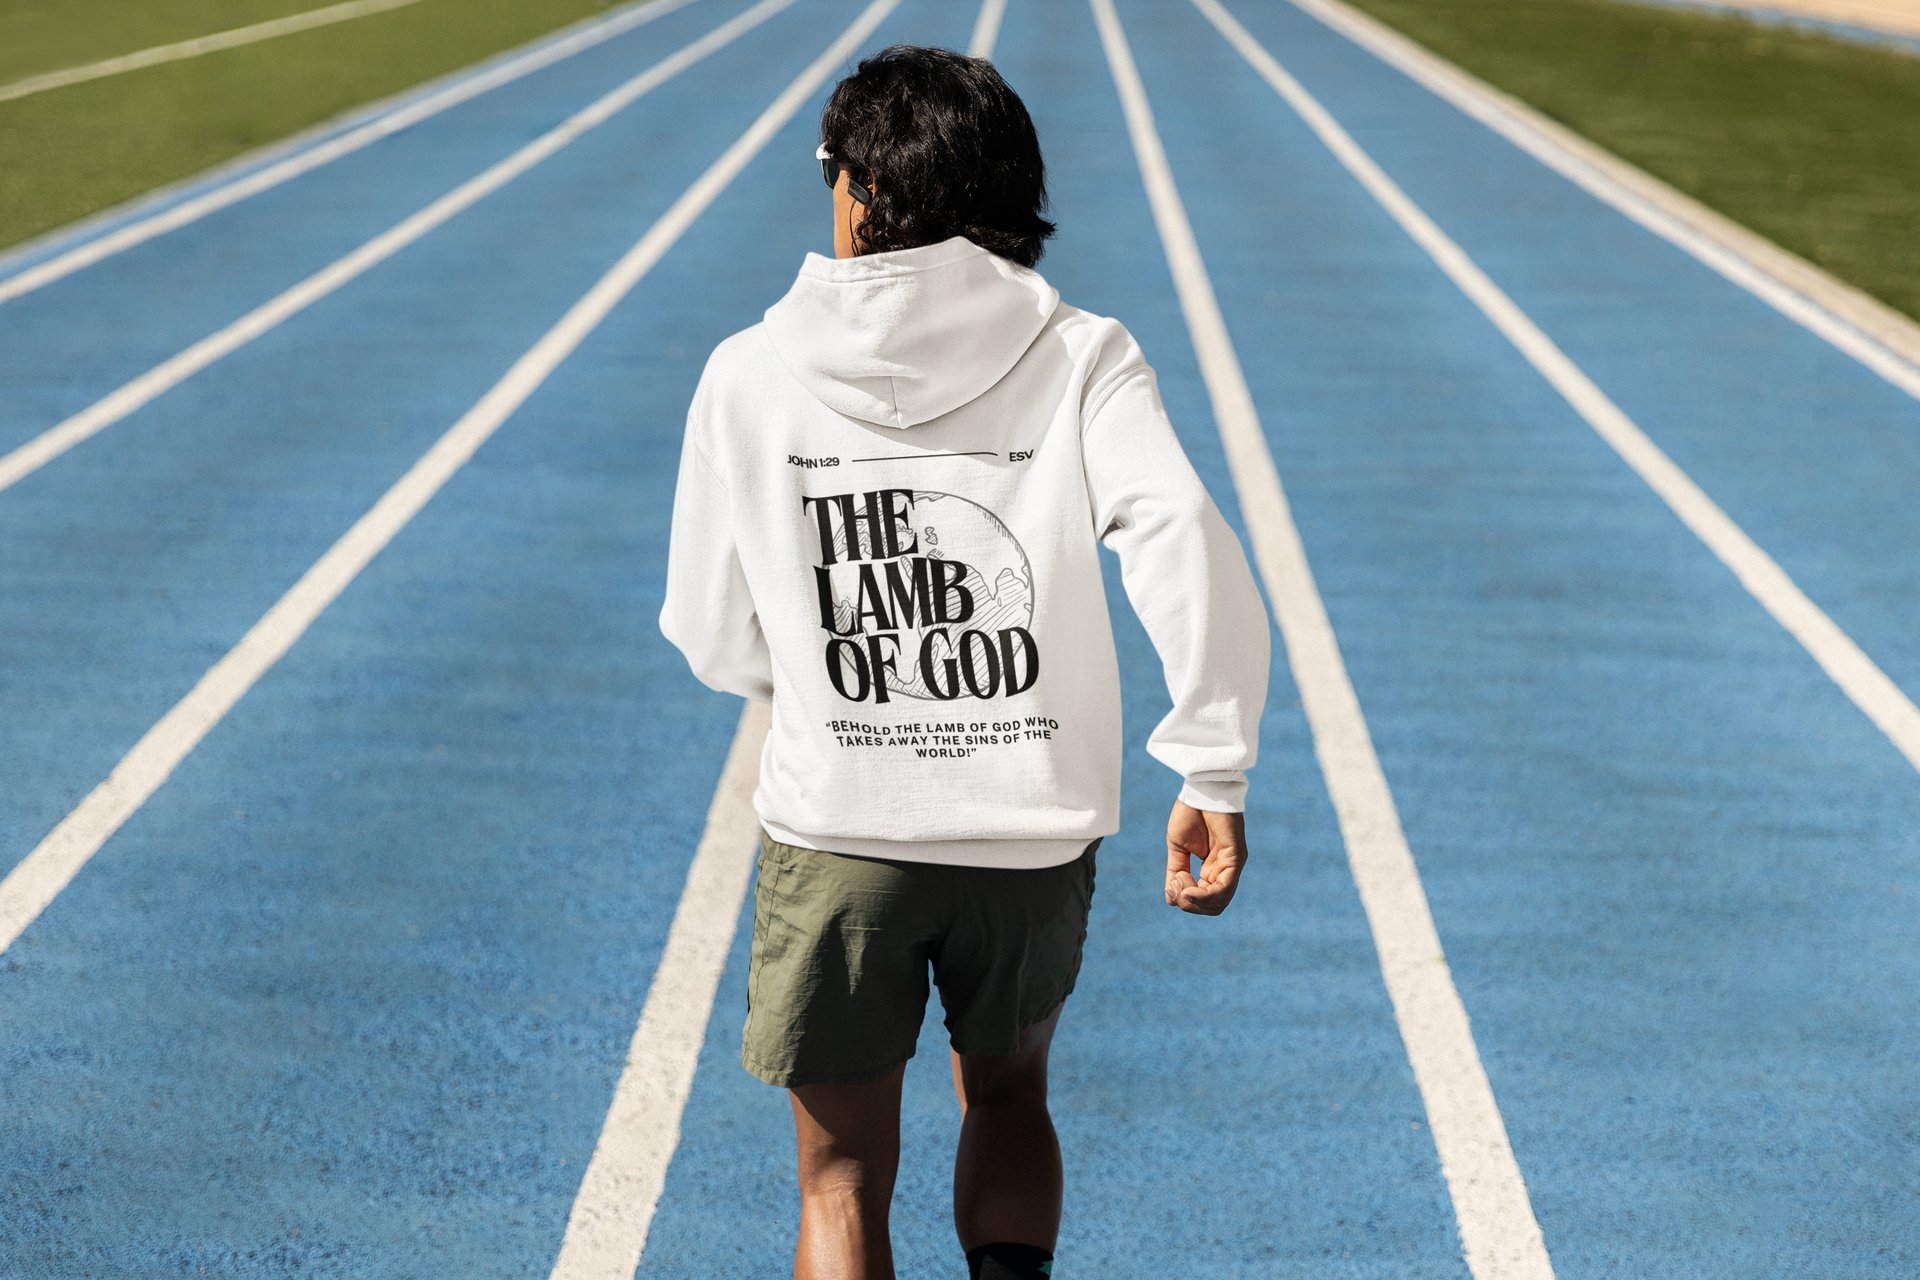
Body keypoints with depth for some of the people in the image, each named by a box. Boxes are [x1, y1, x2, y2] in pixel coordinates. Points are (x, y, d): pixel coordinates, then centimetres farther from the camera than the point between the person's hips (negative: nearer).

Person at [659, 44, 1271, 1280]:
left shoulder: (752, 374, -2)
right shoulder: (1084, 358, -3)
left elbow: (718, 644, 3)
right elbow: (1185, 541, -20)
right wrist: (1216, 776, -15)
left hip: (836, 833, -1)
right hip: (1037, 835, 1)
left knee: (843, 1180, 13)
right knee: (1007, 1095, 28)